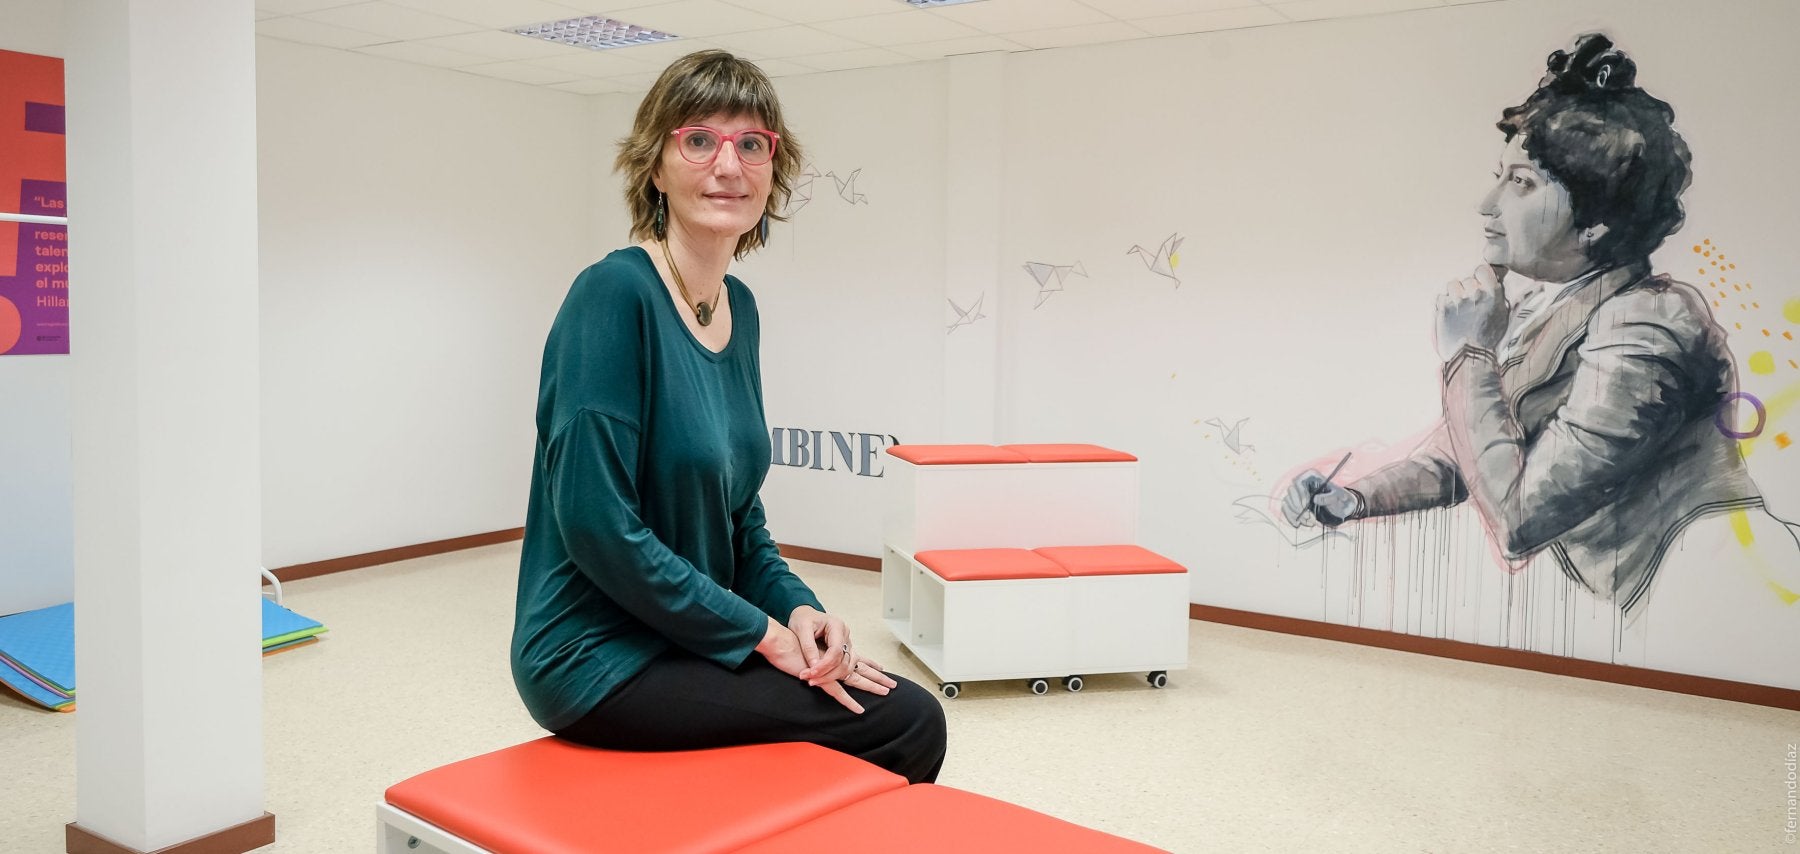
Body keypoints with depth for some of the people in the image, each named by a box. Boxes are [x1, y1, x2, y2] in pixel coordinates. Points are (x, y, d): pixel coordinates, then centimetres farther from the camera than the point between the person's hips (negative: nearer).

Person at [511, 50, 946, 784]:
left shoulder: (739, 309, 5)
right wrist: (764, 632, -17)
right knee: (904, 724, -10)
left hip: (683, 641, 8)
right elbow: (597, 524, -23)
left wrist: (794, 606, -5)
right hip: (601, 660, -8)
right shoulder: (614, 293, -18)